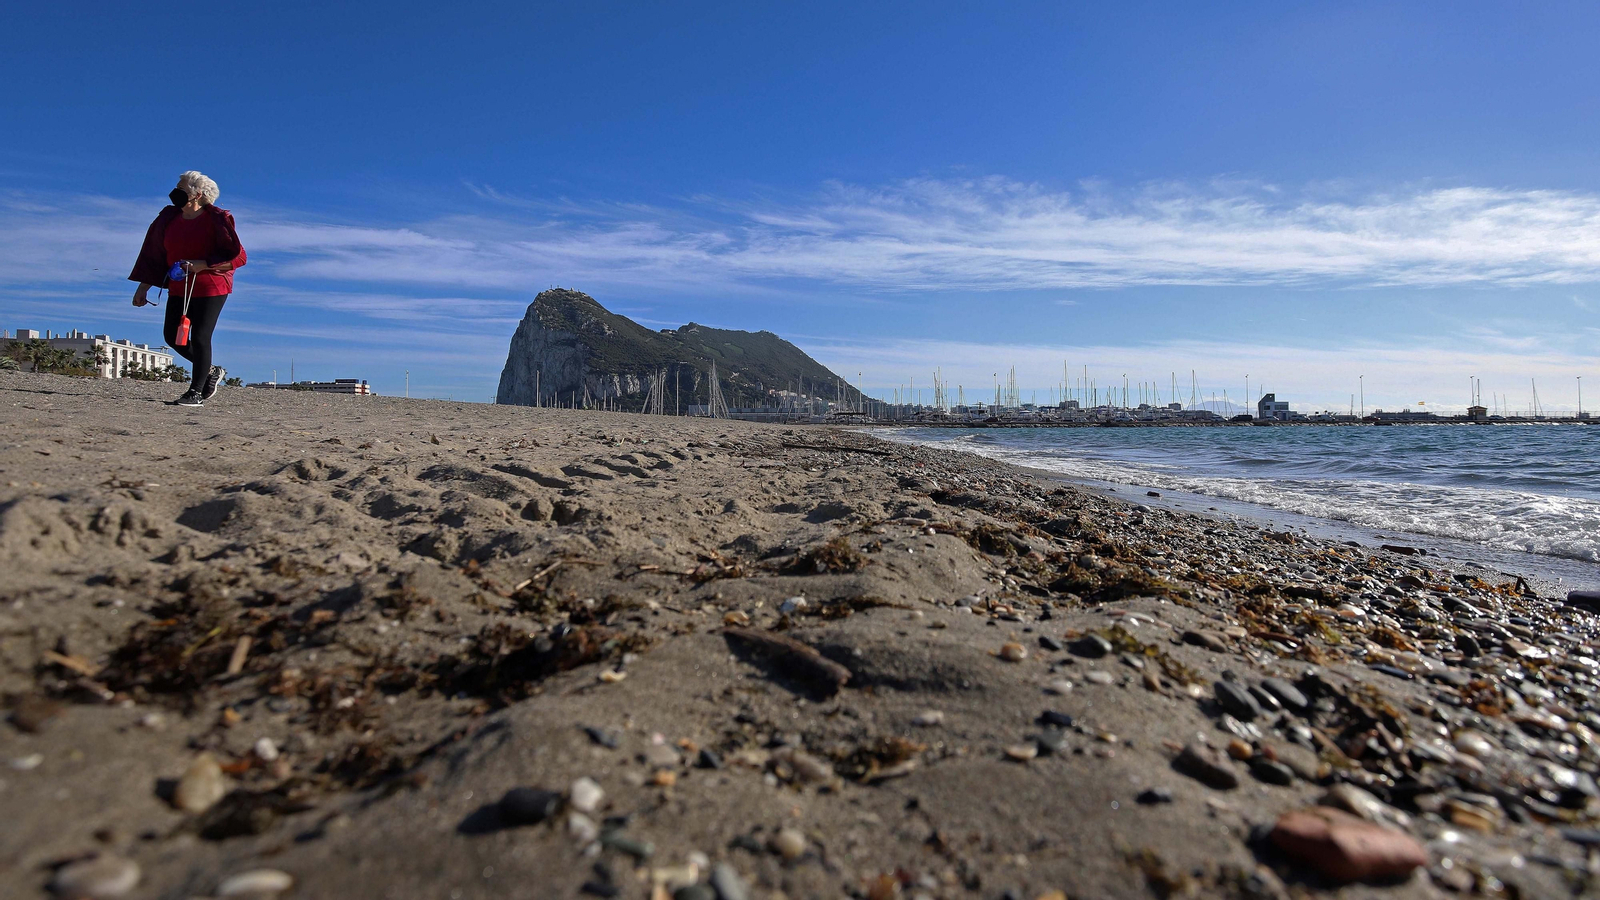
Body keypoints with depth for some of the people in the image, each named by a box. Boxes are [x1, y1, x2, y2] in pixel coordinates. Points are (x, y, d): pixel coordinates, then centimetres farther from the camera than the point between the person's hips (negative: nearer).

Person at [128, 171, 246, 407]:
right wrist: (143, 288, 10)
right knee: (172, 335, 5)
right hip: (179, 288, 7)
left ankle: (196, 392, 4)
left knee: (199, 337, -8)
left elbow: (237, 255, -14)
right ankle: (211, 371, 26)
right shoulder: (169, 219, 8)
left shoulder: (216, 219, -10)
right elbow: (154, 255, 13)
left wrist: (201, 265, -23)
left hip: (211, 287, -7)